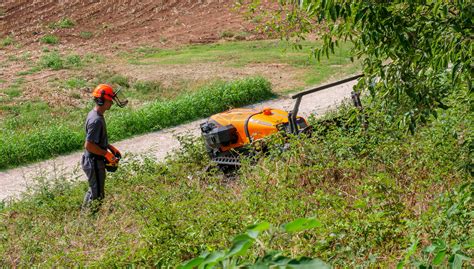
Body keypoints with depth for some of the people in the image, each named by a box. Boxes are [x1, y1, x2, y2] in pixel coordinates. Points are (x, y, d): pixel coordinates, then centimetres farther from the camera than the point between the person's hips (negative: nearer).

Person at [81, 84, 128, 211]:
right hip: (95, 163, -10)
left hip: (94, 161, 10)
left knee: (93, 191, 24)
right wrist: (106, 154, -19)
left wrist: (110, 147, 10)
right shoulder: (96, 120, -26)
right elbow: (89, 145, -27)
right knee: (97, 196, 3)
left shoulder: (95, 114, 5)